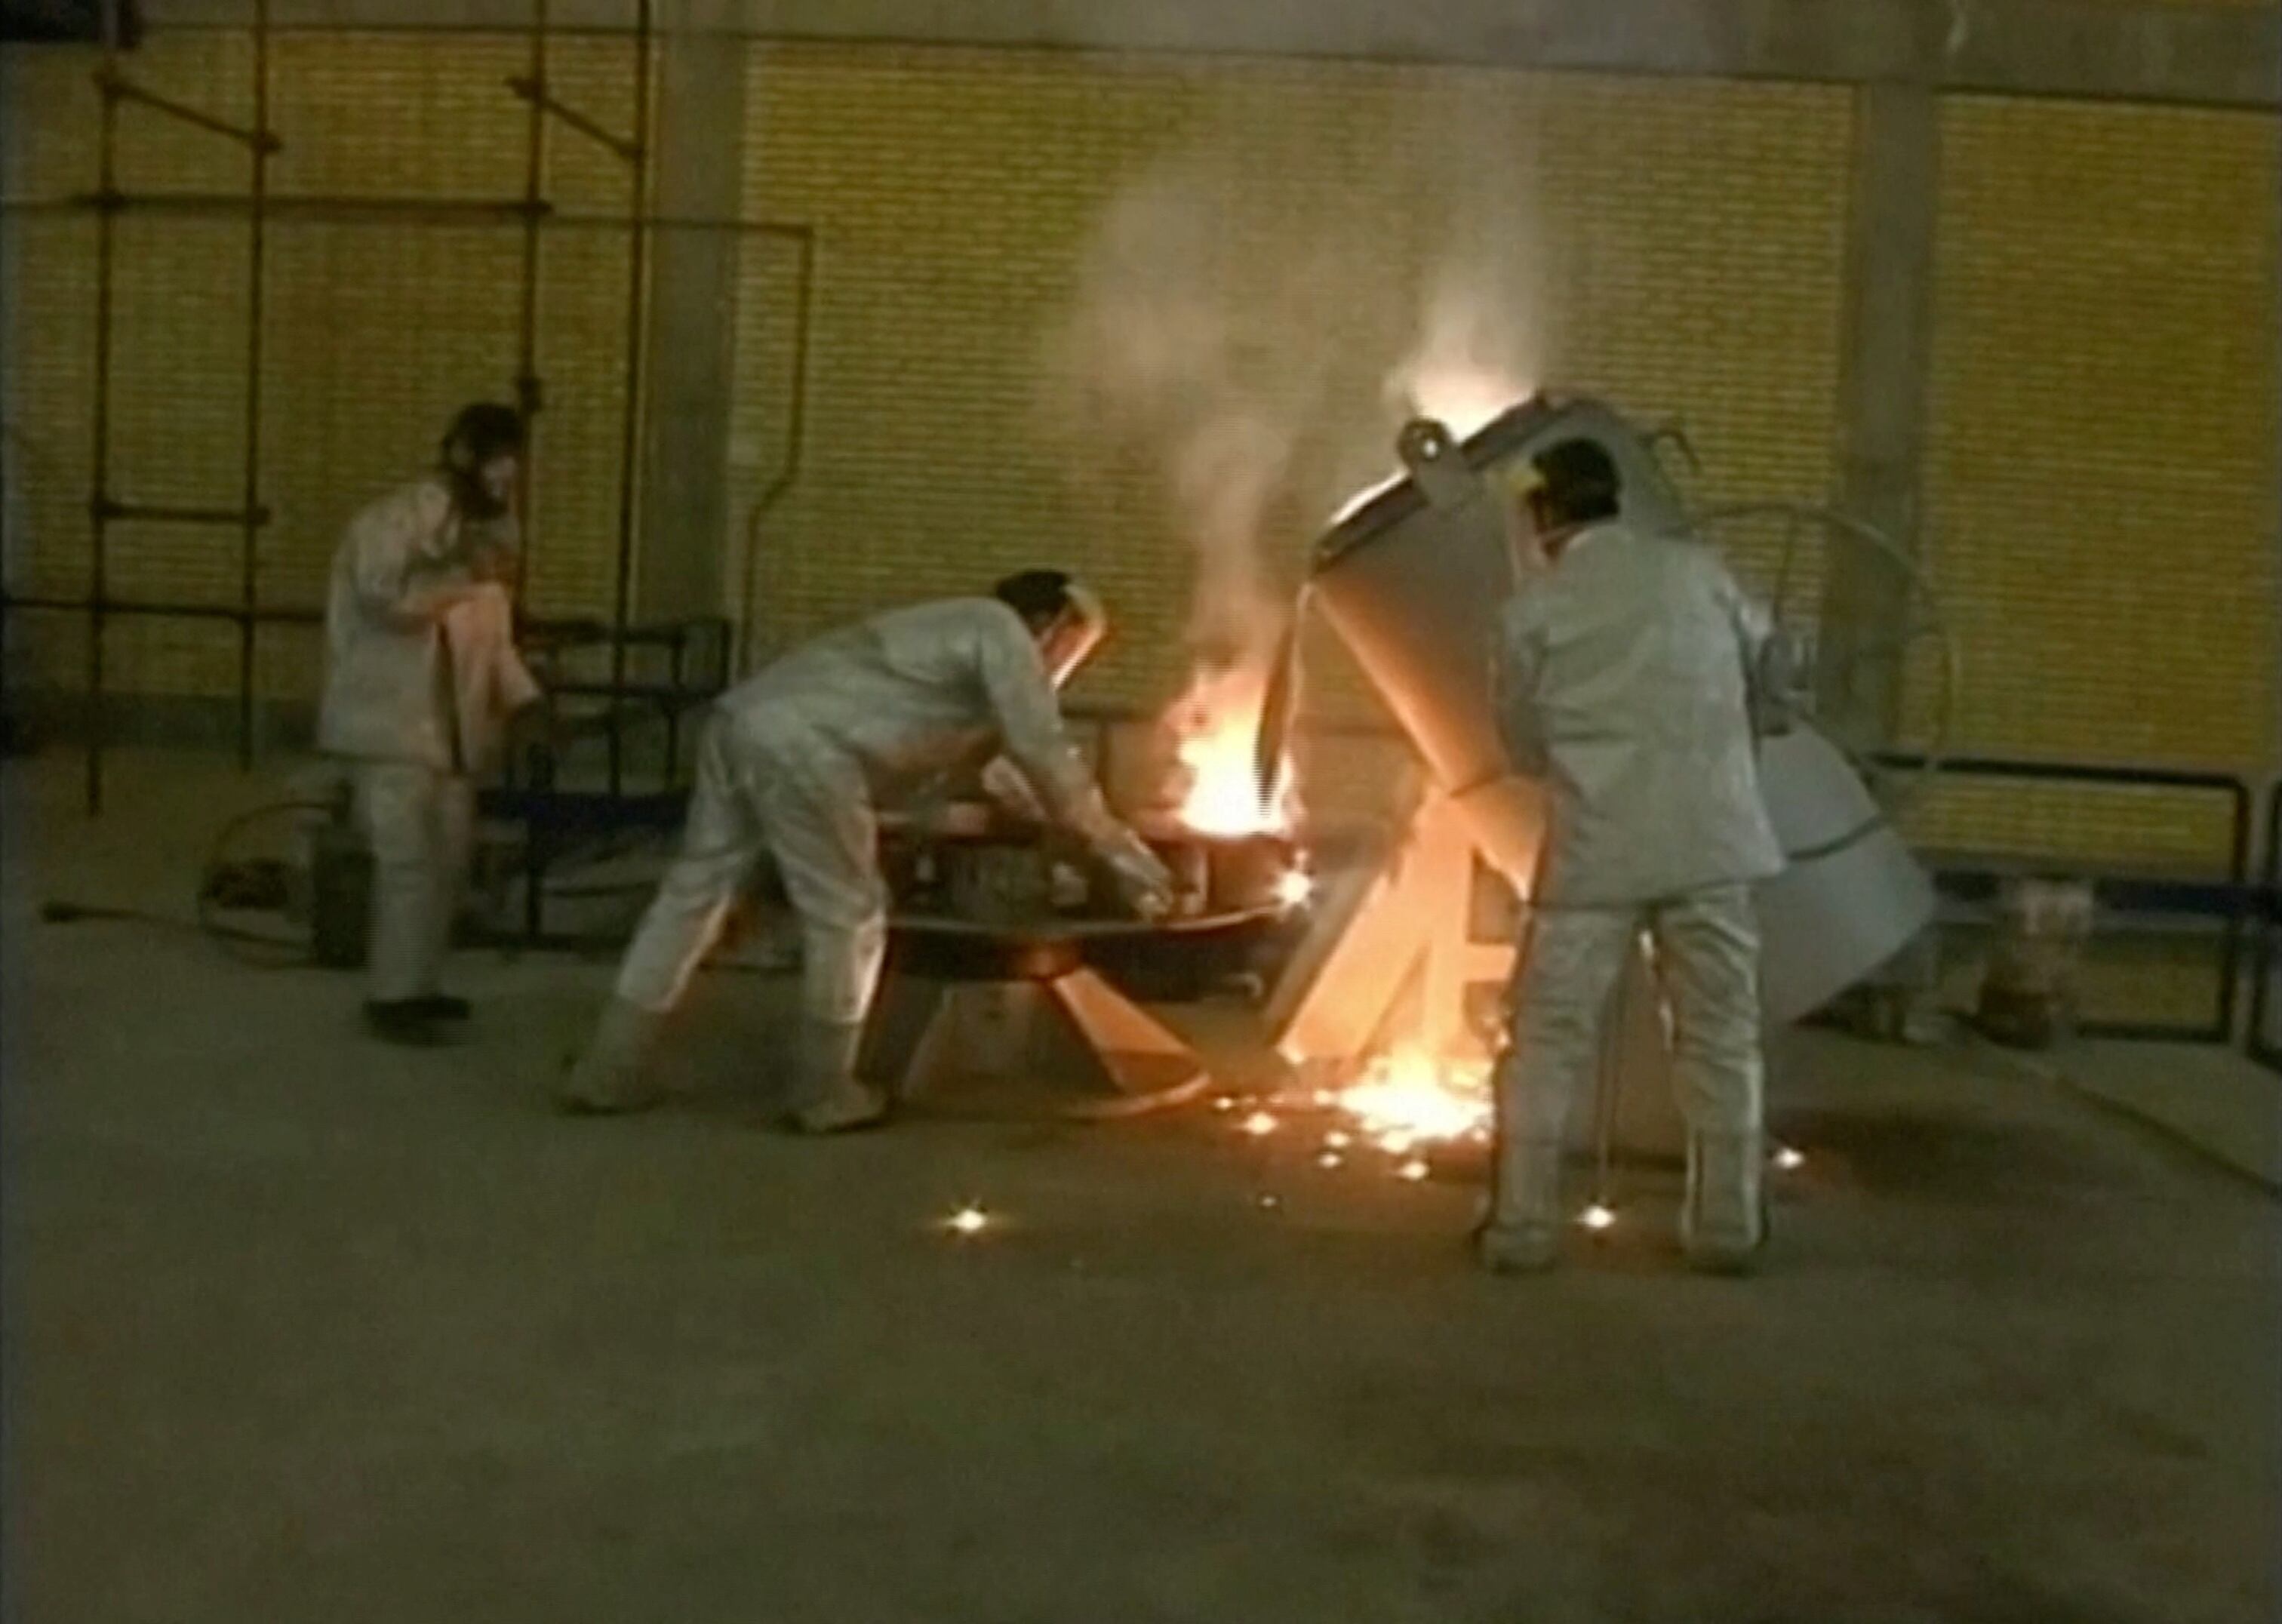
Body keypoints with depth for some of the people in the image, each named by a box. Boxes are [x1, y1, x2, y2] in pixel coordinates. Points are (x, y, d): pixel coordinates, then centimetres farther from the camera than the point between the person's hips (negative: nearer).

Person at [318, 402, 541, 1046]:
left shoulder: (480, 527, 10)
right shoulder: (394, 520, -14)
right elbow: (383, 599, -28)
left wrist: (521, 700, 3)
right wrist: (464, 578, -24)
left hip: (450, 725, 8)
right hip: (388, 722, -8)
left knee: (448, 860, 10)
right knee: (409, 859, -10)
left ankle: (420, 985, 22)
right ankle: (391, 997, -1)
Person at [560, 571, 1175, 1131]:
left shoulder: (954, 635, 35)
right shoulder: (1003, 633, 7)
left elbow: (976, 752, 44)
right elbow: (1044, 755, 2)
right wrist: (1117, 848, 11)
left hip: (743, 716, 10)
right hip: (801, 744, -10)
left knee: (694, 890, 14)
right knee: (847, 915, 2)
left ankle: (610, 1072, 20)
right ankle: (826, 1094, 12)